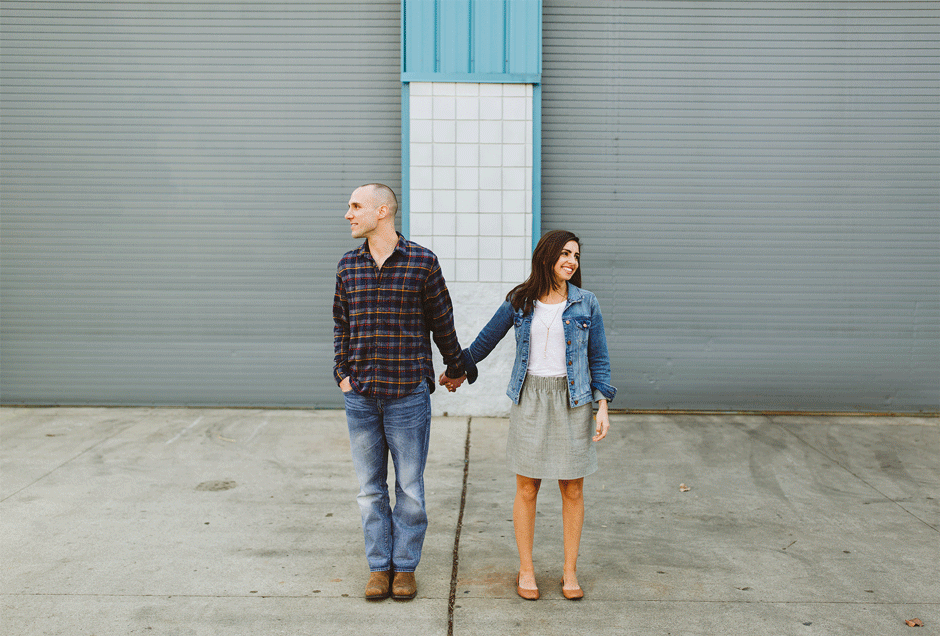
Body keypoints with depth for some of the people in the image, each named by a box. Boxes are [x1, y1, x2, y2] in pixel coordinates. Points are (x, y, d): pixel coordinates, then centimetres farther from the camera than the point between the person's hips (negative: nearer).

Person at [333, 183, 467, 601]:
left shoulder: (422, 262, -4)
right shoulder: (348, 266, 6)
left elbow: (442, 323, 5)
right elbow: (341, 325, 15)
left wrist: (456, 369, 13)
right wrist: (341, 374, 5)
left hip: (408, 394, -3)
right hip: (360, 395, 3)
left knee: (410, 488, 6)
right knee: (370, 488, 10)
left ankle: (405, 566, 21)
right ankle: (379, 566, 23)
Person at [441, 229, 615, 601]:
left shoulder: (585, 304, 1)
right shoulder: (520, 301, 1)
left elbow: (599, 359, 3)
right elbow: (487, 338, 14)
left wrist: (603, 408, -5)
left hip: (573, 400, 0)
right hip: (530, 399, 0)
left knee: (572, 489, 5)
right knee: (527, 488, 4)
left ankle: (570, 572, 19)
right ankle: (526, 570, 18)